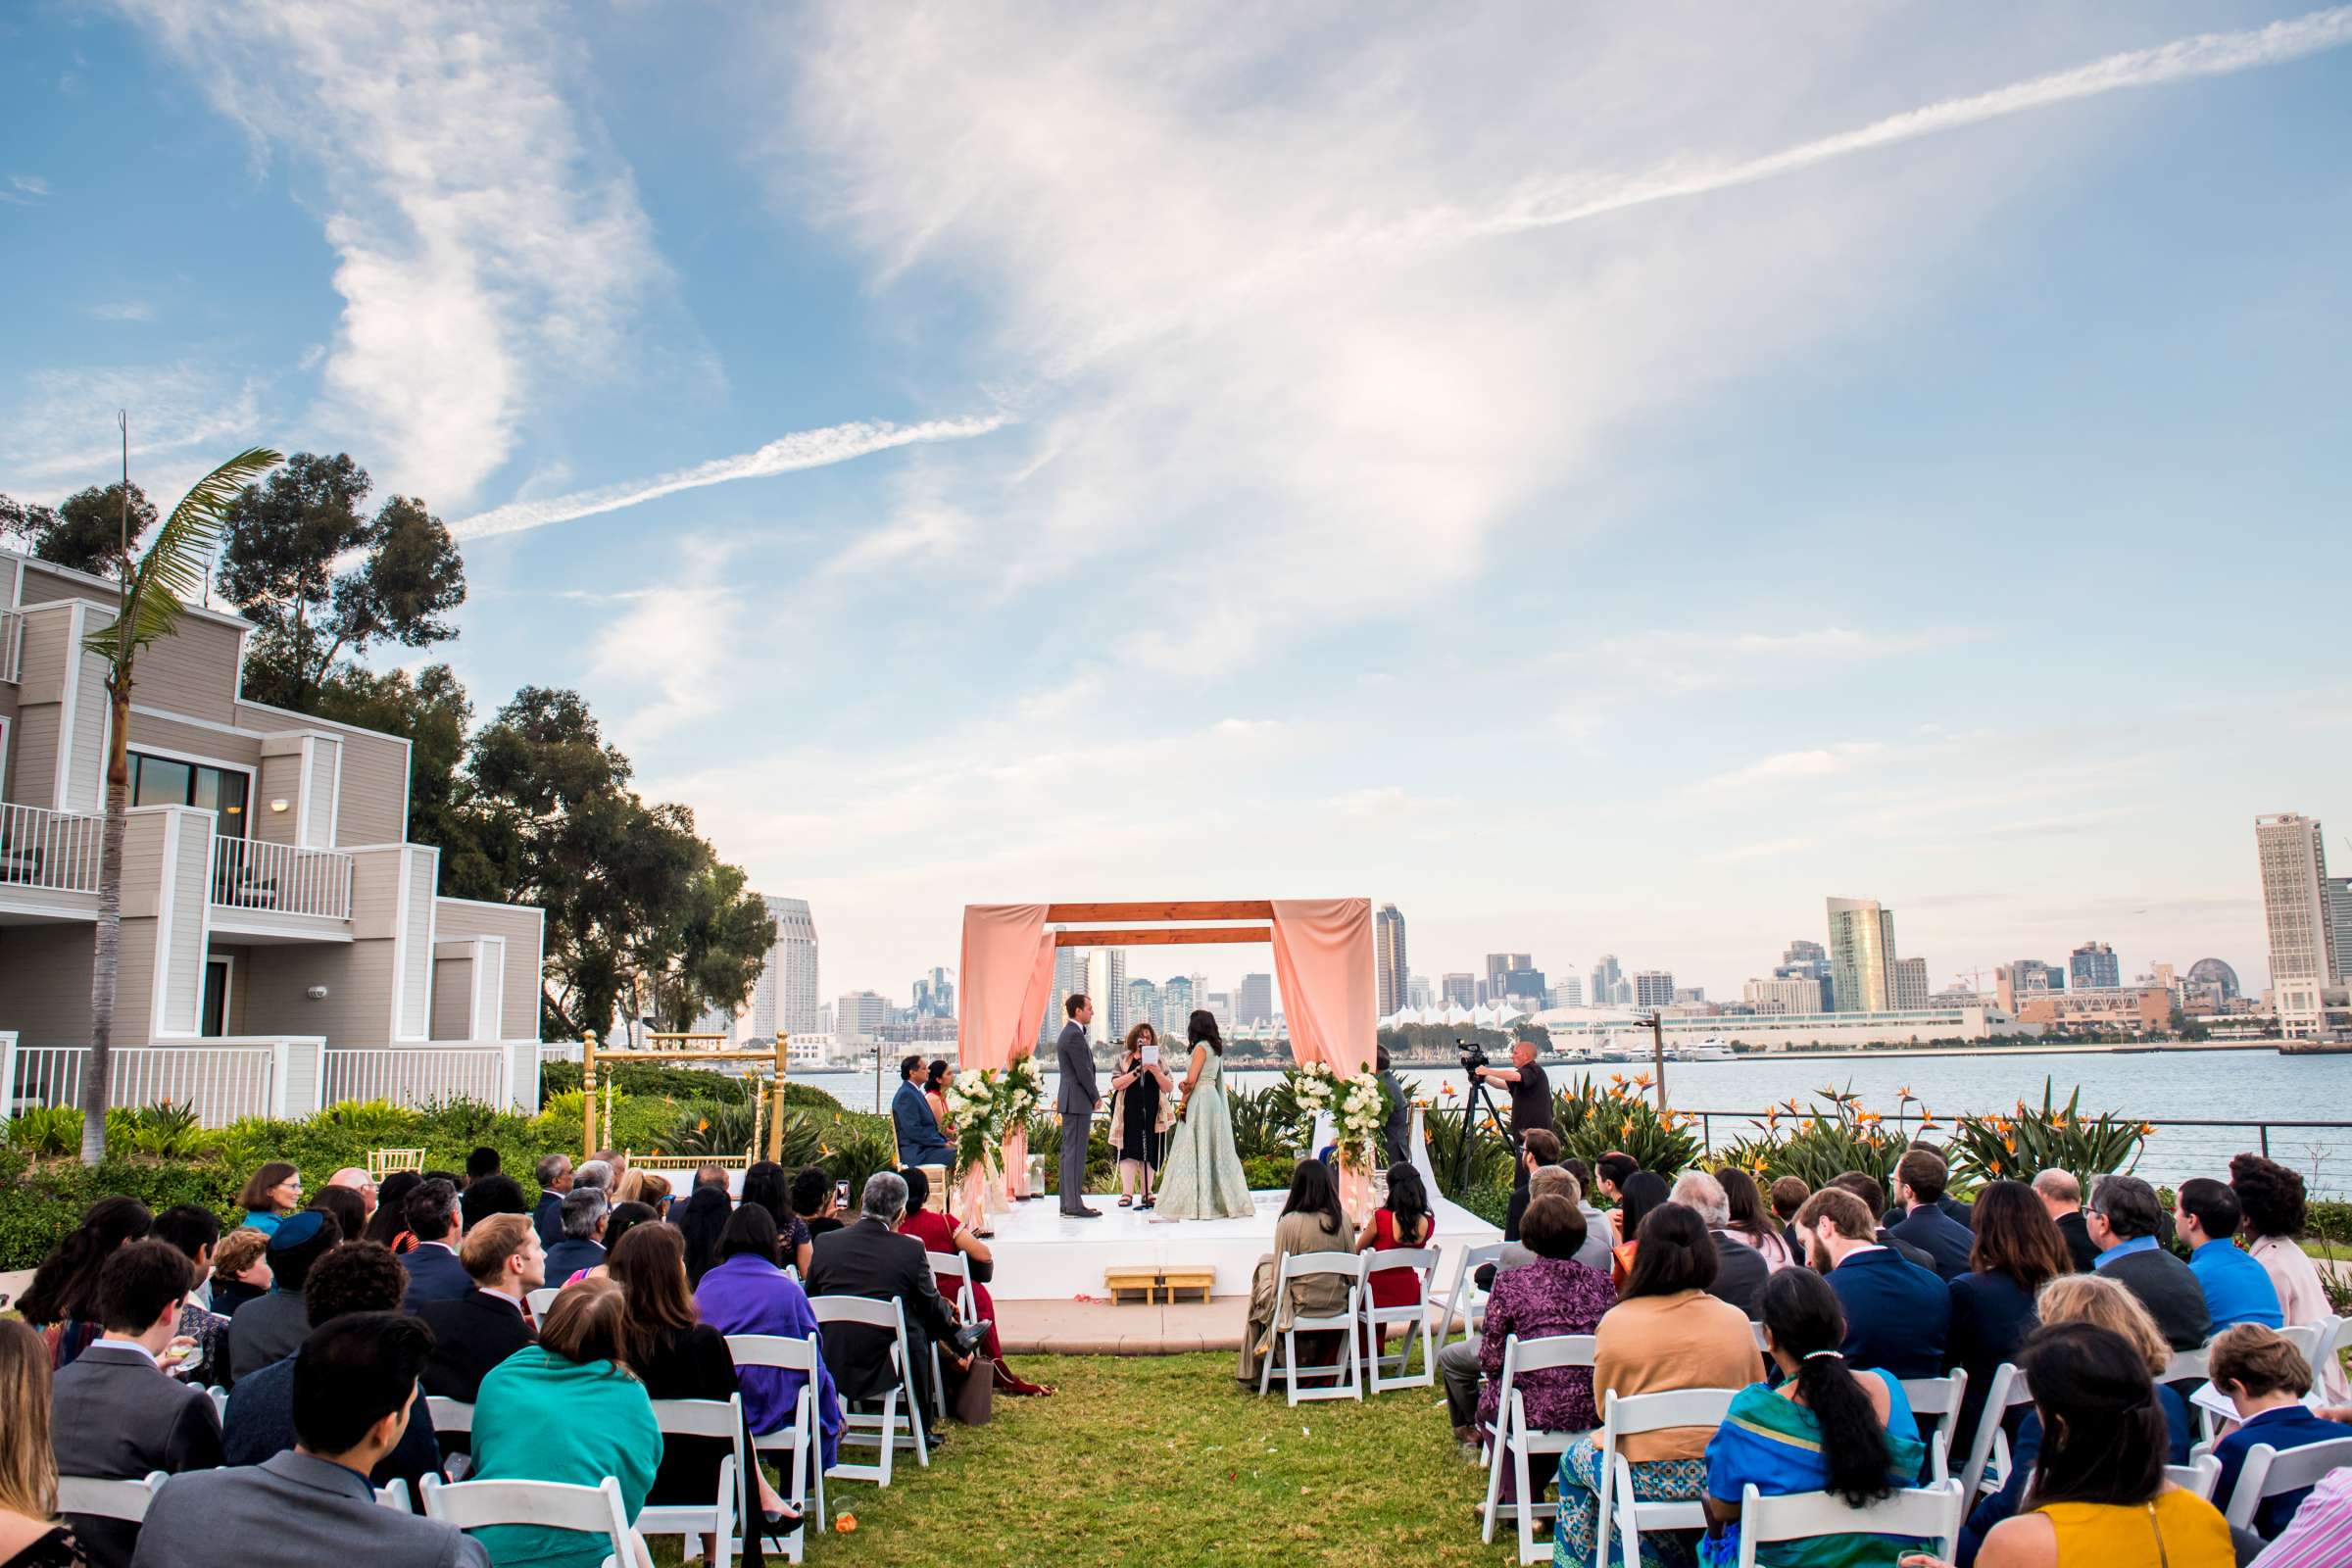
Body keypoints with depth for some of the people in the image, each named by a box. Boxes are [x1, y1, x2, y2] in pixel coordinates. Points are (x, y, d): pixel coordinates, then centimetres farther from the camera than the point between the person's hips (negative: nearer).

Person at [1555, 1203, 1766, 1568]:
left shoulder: (1616, 1322, -11)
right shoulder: (1736, 1320, -5)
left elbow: (1604, 1410, -1)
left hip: (1646, 1482, -3)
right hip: (1723, 1482, 3)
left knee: (1574, 1458, 27)